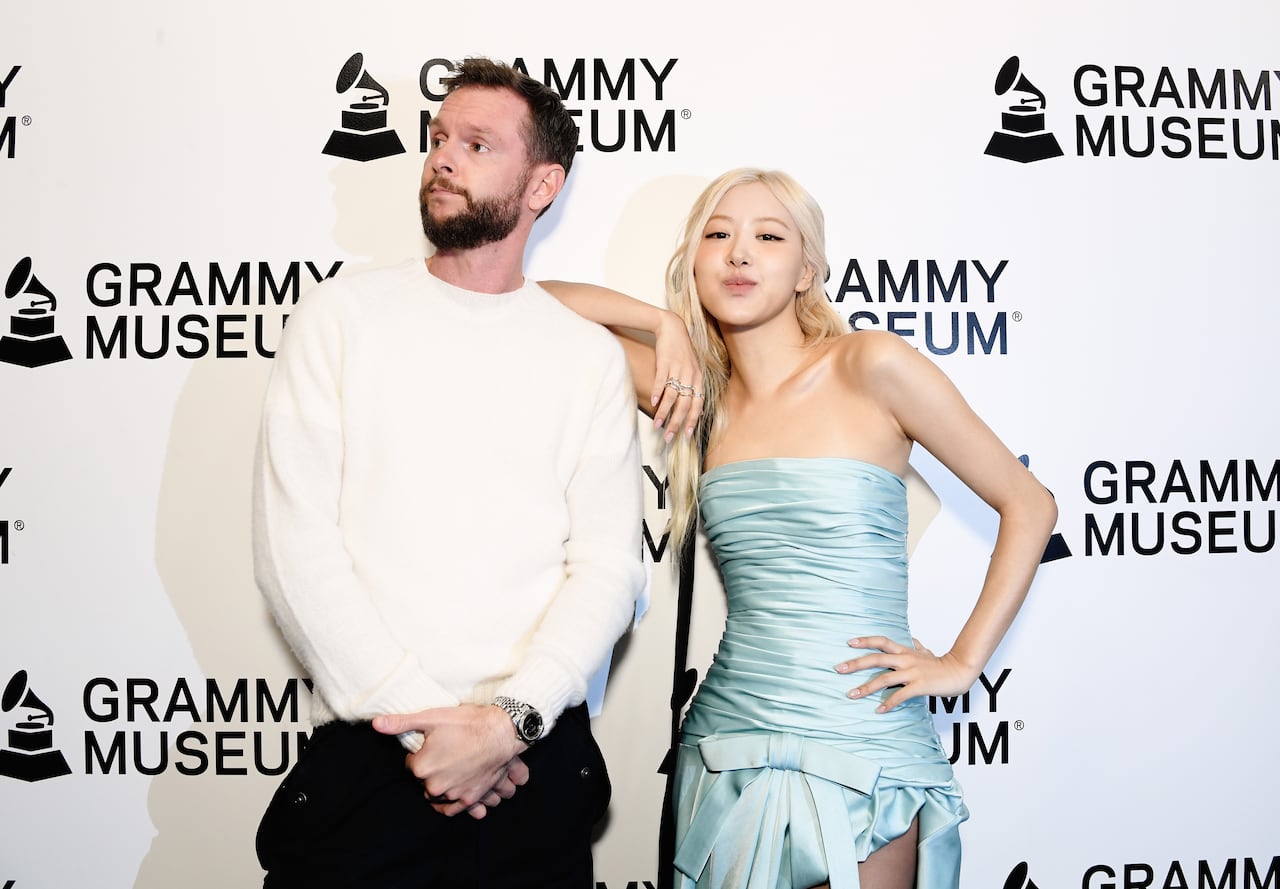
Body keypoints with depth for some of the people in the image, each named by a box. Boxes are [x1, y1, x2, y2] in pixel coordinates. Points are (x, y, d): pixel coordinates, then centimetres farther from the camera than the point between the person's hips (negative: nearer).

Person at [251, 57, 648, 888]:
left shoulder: (590, 356, 5)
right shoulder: (343, 313, 3)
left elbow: (609, 566, -2)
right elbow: (294, 542, -6)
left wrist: (509, 719, -17)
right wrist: (423, 722, -12)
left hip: (538, 762, 1)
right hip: (366, 759, 0)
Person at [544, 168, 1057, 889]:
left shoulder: (872, 365, -7)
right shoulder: (705, 396, 6)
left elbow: (1029, 505, -2)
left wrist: (962, 661, -4)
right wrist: (676, 322, 1)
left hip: (864, 754, -4)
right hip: (728, 752, 4)